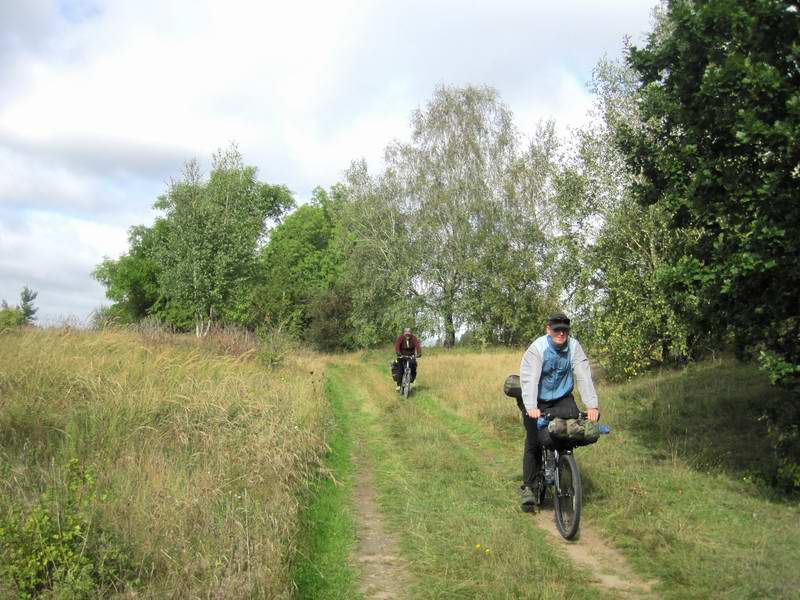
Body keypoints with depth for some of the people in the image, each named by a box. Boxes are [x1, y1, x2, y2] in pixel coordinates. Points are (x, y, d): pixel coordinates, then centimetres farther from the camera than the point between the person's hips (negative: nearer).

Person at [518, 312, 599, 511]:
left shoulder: (574, 347, -13)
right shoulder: (537, 347, -21)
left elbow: (584, 376, -20)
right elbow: (529, 378, -31)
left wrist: (592, 405, -32)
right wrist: (531, 407, -44)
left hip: (562, 398, 2)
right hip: (538, 401, -2)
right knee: (533, 443, -4)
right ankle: (529, 487, 10)